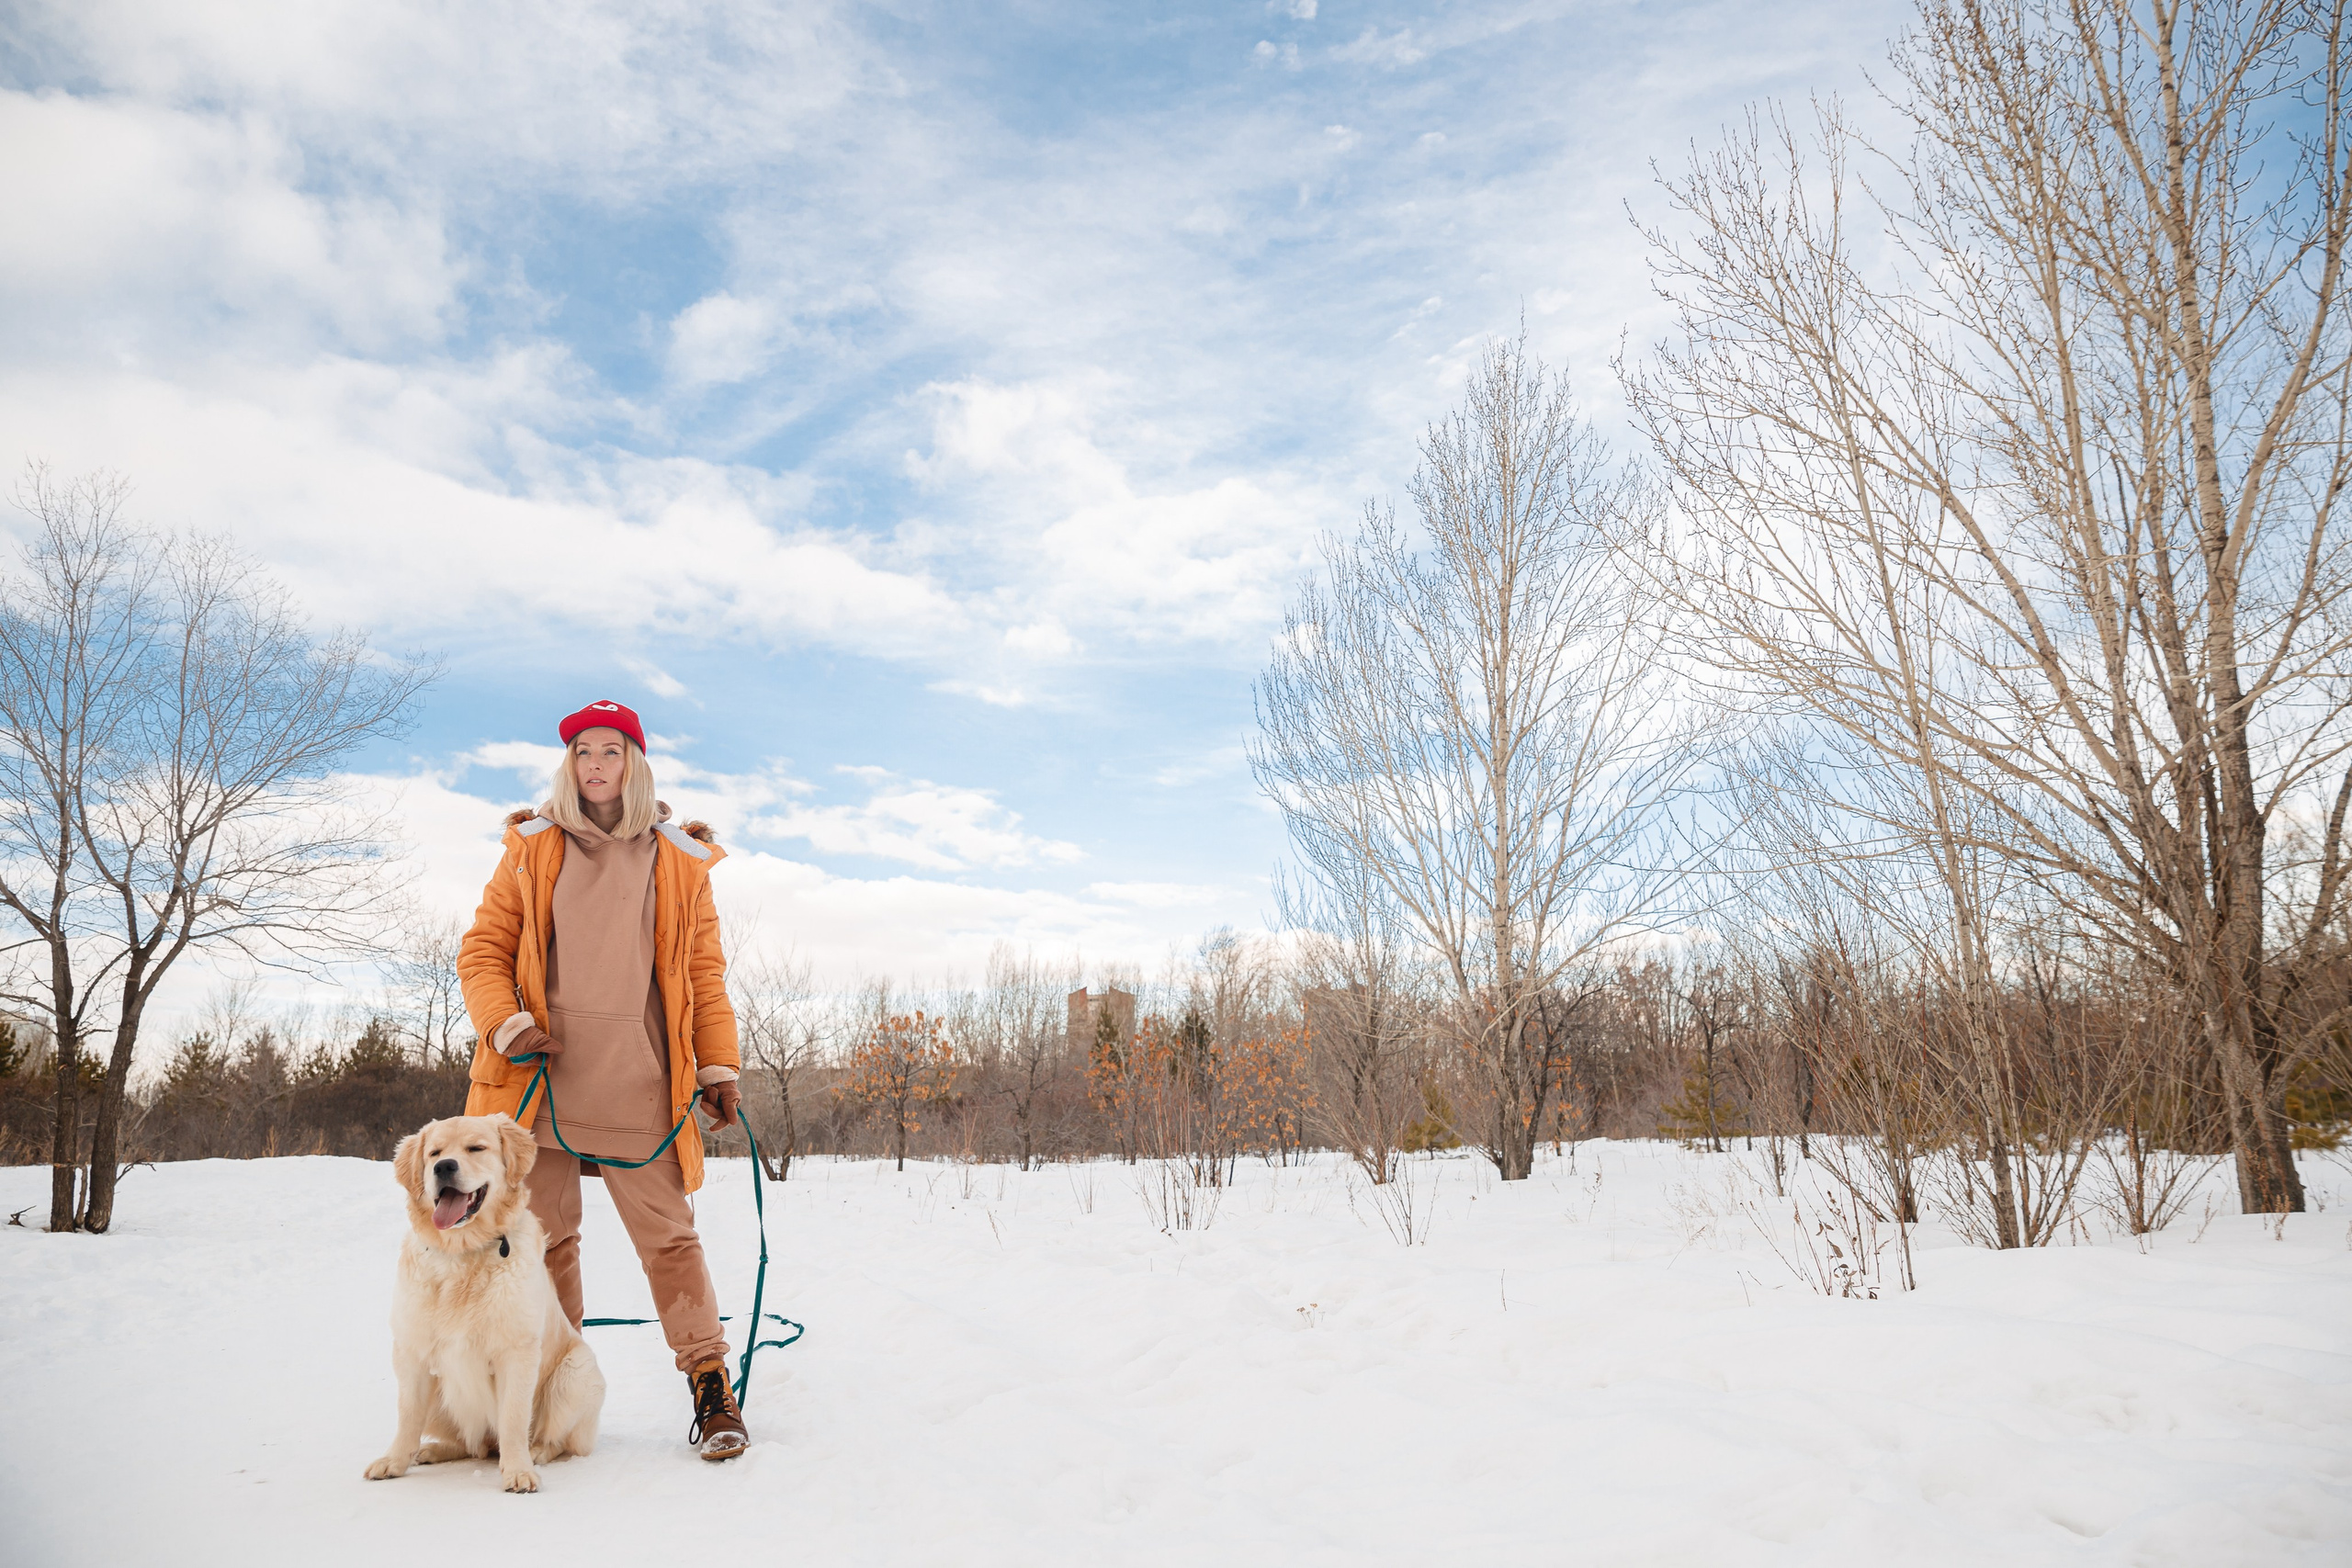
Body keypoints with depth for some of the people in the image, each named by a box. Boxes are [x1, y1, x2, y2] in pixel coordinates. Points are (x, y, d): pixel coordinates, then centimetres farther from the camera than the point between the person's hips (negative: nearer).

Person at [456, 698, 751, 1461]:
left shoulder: (679, 862, 10)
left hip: (639, 1090, -1)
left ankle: (711, 1388, 3)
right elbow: (484, 951, 11)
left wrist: (718, 1065, 3)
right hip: (541, 1081, 1)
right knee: (542, 1240, 7)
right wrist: (505, 1024, -7)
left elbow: (703, 973, 10)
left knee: (668, 1236, -2)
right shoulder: (530, 851, 11)